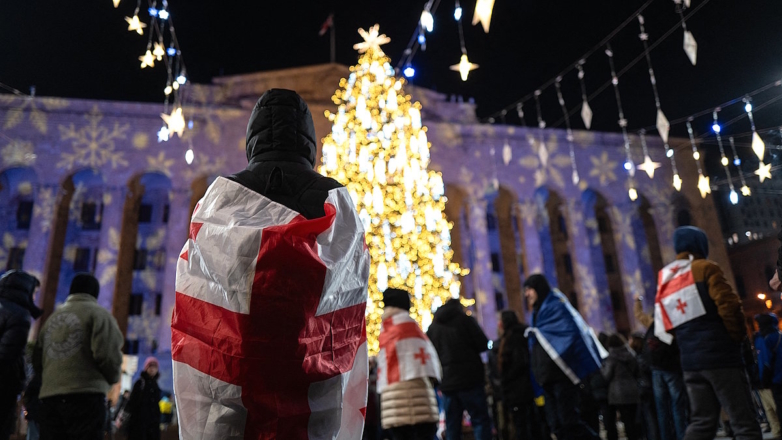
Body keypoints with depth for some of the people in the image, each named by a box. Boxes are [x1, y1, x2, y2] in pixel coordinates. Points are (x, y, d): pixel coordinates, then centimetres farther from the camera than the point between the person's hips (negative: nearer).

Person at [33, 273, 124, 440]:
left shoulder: (52, 318, 19)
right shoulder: (98, 314, 0)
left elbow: (37, 361, 15)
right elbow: (107, 354, -12)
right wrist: (112, 378, 6)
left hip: (49, 397, 6)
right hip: (85, 396, -6)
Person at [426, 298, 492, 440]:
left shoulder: (432, 327, 13)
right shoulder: (465, 320, 1)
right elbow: (483, 344, -3)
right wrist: (469, 350, 14)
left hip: (446, 383, 4)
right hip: (470, 379, -4)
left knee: (452, 428, 7)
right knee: (481, 420, 0)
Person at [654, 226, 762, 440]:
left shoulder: (665, 281, 15)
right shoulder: (705, 269, -4)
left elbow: (666, 327, 13)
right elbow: (729, 305, -14)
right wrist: (738, 335, 0)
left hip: (690, 362, 6)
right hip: (720, 356, -6)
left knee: (701, 423, 12)